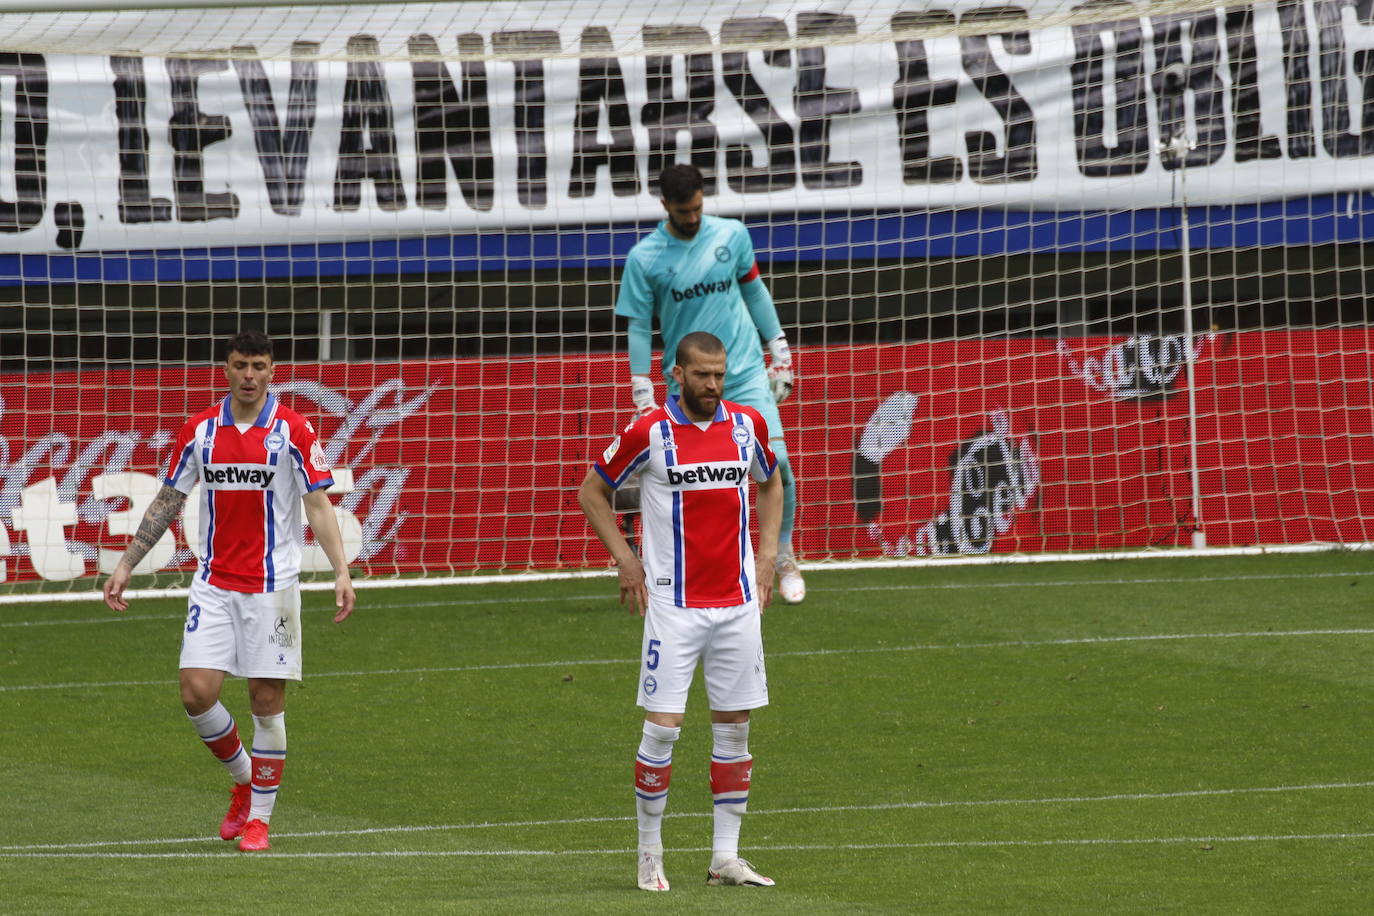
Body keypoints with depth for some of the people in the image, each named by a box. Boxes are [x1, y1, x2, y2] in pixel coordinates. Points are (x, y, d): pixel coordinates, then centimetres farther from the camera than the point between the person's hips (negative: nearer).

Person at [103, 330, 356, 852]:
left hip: (272, 585, -3)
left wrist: (341, 571, -17)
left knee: (267, 700, -1)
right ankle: (243, 783, 17)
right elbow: (167, 502, 12)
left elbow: (319, 505, -5)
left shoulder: (292, 431, -4)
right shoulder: (200, 431, 4)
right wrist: (125, 565, 10)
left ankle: (258, 818, 10)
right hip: (213, 584, 3)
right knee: (196, 691, -8)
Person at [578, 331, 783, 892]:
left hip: (738, 602, 4)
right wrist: (626, 561, -2)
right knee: (662, 727, -7)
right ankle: (650, 855, 5)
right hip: (673, 604, -4)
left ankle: (726, 857, 12)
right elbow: (592, 492, 5)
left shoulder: (747, 425, 4)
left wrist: (767, 554, 12)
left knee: (734, 726, 5)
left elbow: (771, 484, 24)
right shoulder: (648, 433, -7)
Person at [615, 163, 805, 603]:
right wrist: (643, 401, -5)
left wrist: (780, 353, 12)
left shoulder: (732, 235, 2)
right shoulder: (644, 258, -4)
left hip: (746, 373, 1)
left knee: (776, 460, -11)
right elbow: (638, 329, -1)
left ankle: (784, 557, 8)